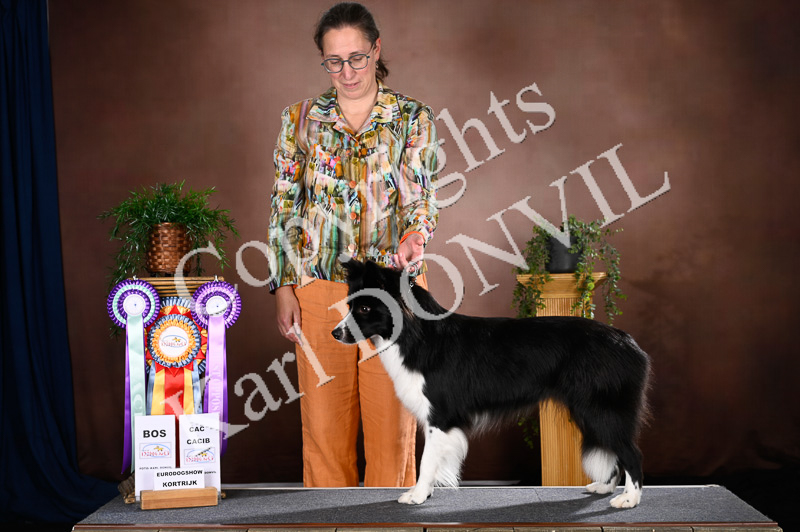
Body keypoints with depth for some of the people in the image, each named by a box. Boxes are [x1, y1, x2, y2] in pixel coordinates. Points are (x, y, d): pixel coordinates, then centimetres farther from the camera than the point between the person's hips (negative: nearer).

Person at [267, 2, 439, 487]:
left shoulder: (413, 118, 2)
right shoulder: (300, 119, 6)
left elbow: (420, 193, -8)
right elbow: (284, 208, 7)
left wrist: (415, 235, -31)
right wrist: (284, 287, 0)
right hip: (320, 288, 1)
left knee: (392, 423, 3)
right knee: (324, 423, 6)